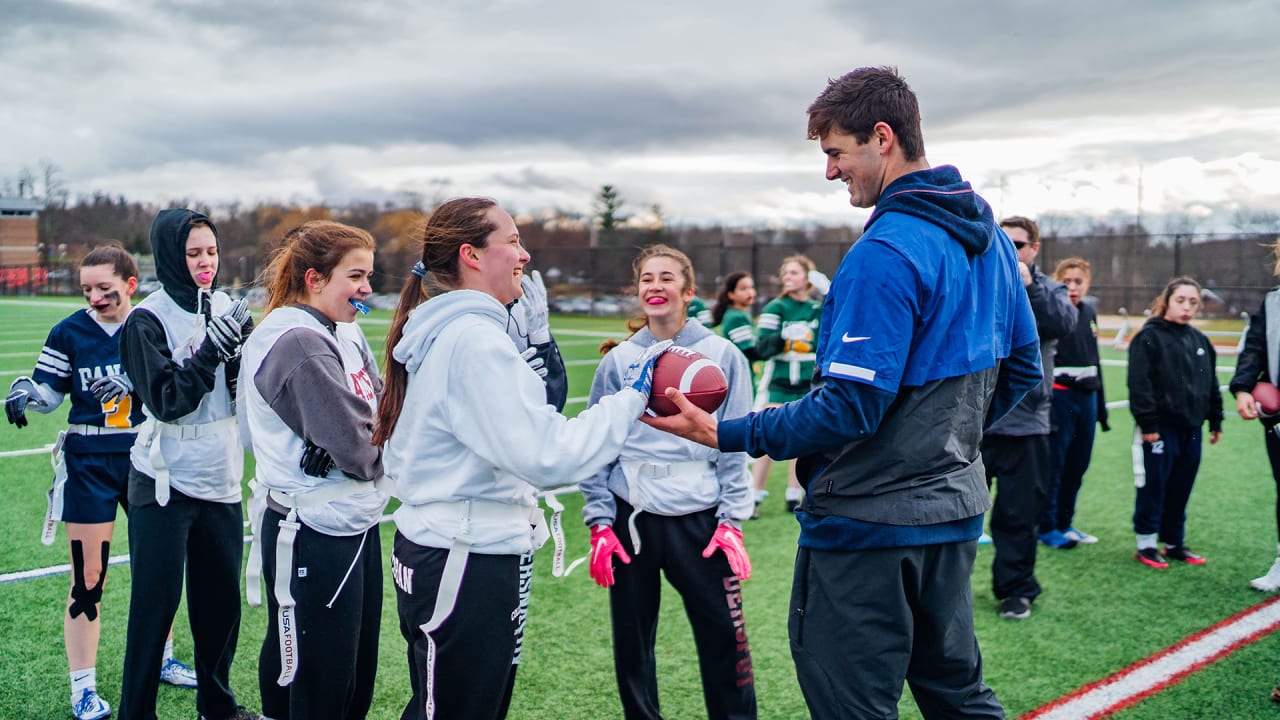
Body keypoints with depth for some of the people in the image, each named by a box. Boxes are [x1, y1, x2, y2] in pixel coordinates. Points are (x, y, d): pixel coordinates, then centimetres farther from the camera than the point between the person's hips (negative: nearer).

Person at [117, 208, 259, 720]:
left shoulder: (227, 308, 4)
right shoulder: (148, 319, -9)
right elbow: (166, 400, -15)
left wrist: (244, 354, -16)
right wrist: (211, 350, -23)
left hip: (221, 479, 5)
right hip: (165, 485, -4)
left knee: (223, 599, 11)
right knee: (156, 604, 0)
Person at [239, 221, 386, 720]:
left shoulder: (346, 333, 7)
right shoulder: (298, 344, -20)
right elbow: (355, 449, -22)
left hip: (356, 524, 9)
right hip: (314, 534, -9)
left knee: (359, 677, 19)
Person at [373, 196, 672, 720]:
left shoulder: (440, 332, 11)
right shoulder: (476, 339, -19)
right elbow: (548, 455, -24)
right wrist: (631, 397, -16)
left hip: (433, 550, 10)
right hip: (466, 563, -10)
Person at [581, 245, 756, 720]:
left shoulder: (721, 356, 0)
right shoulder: (618, 360, 4)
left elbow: (736, 445, 1)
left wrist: (732, 521, -5)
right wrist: (600, 523, -1)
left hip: (700, 518, -1)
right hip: (631, 517, 2)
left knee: (724, 637, 1)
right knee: (631, 641, 10)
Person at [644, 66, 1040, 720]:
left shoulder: (885, 253, -21)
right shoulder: (989, 238, 7)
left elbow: (850, 408, -25)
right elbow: (1022, 369, 15)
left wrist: (727, 435, -20)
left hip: (868, 524, -9)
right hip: (955, 511, 9)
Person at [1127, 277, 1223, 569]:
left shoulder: (1200, 341, 14)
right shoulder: (1149, 337, -7)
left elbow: (1212, 385, 21)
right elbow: (1139, 384, -12)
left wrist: (1216, 421, 18)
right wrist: (1147, 424, -16)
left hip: (1191, 428, 6)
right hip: (1161, 428, -6)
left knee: (1181, 488, 11)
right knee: (1154, 487, 0)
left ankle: (1174, 542, 23)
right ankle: (1146, 544, 10)